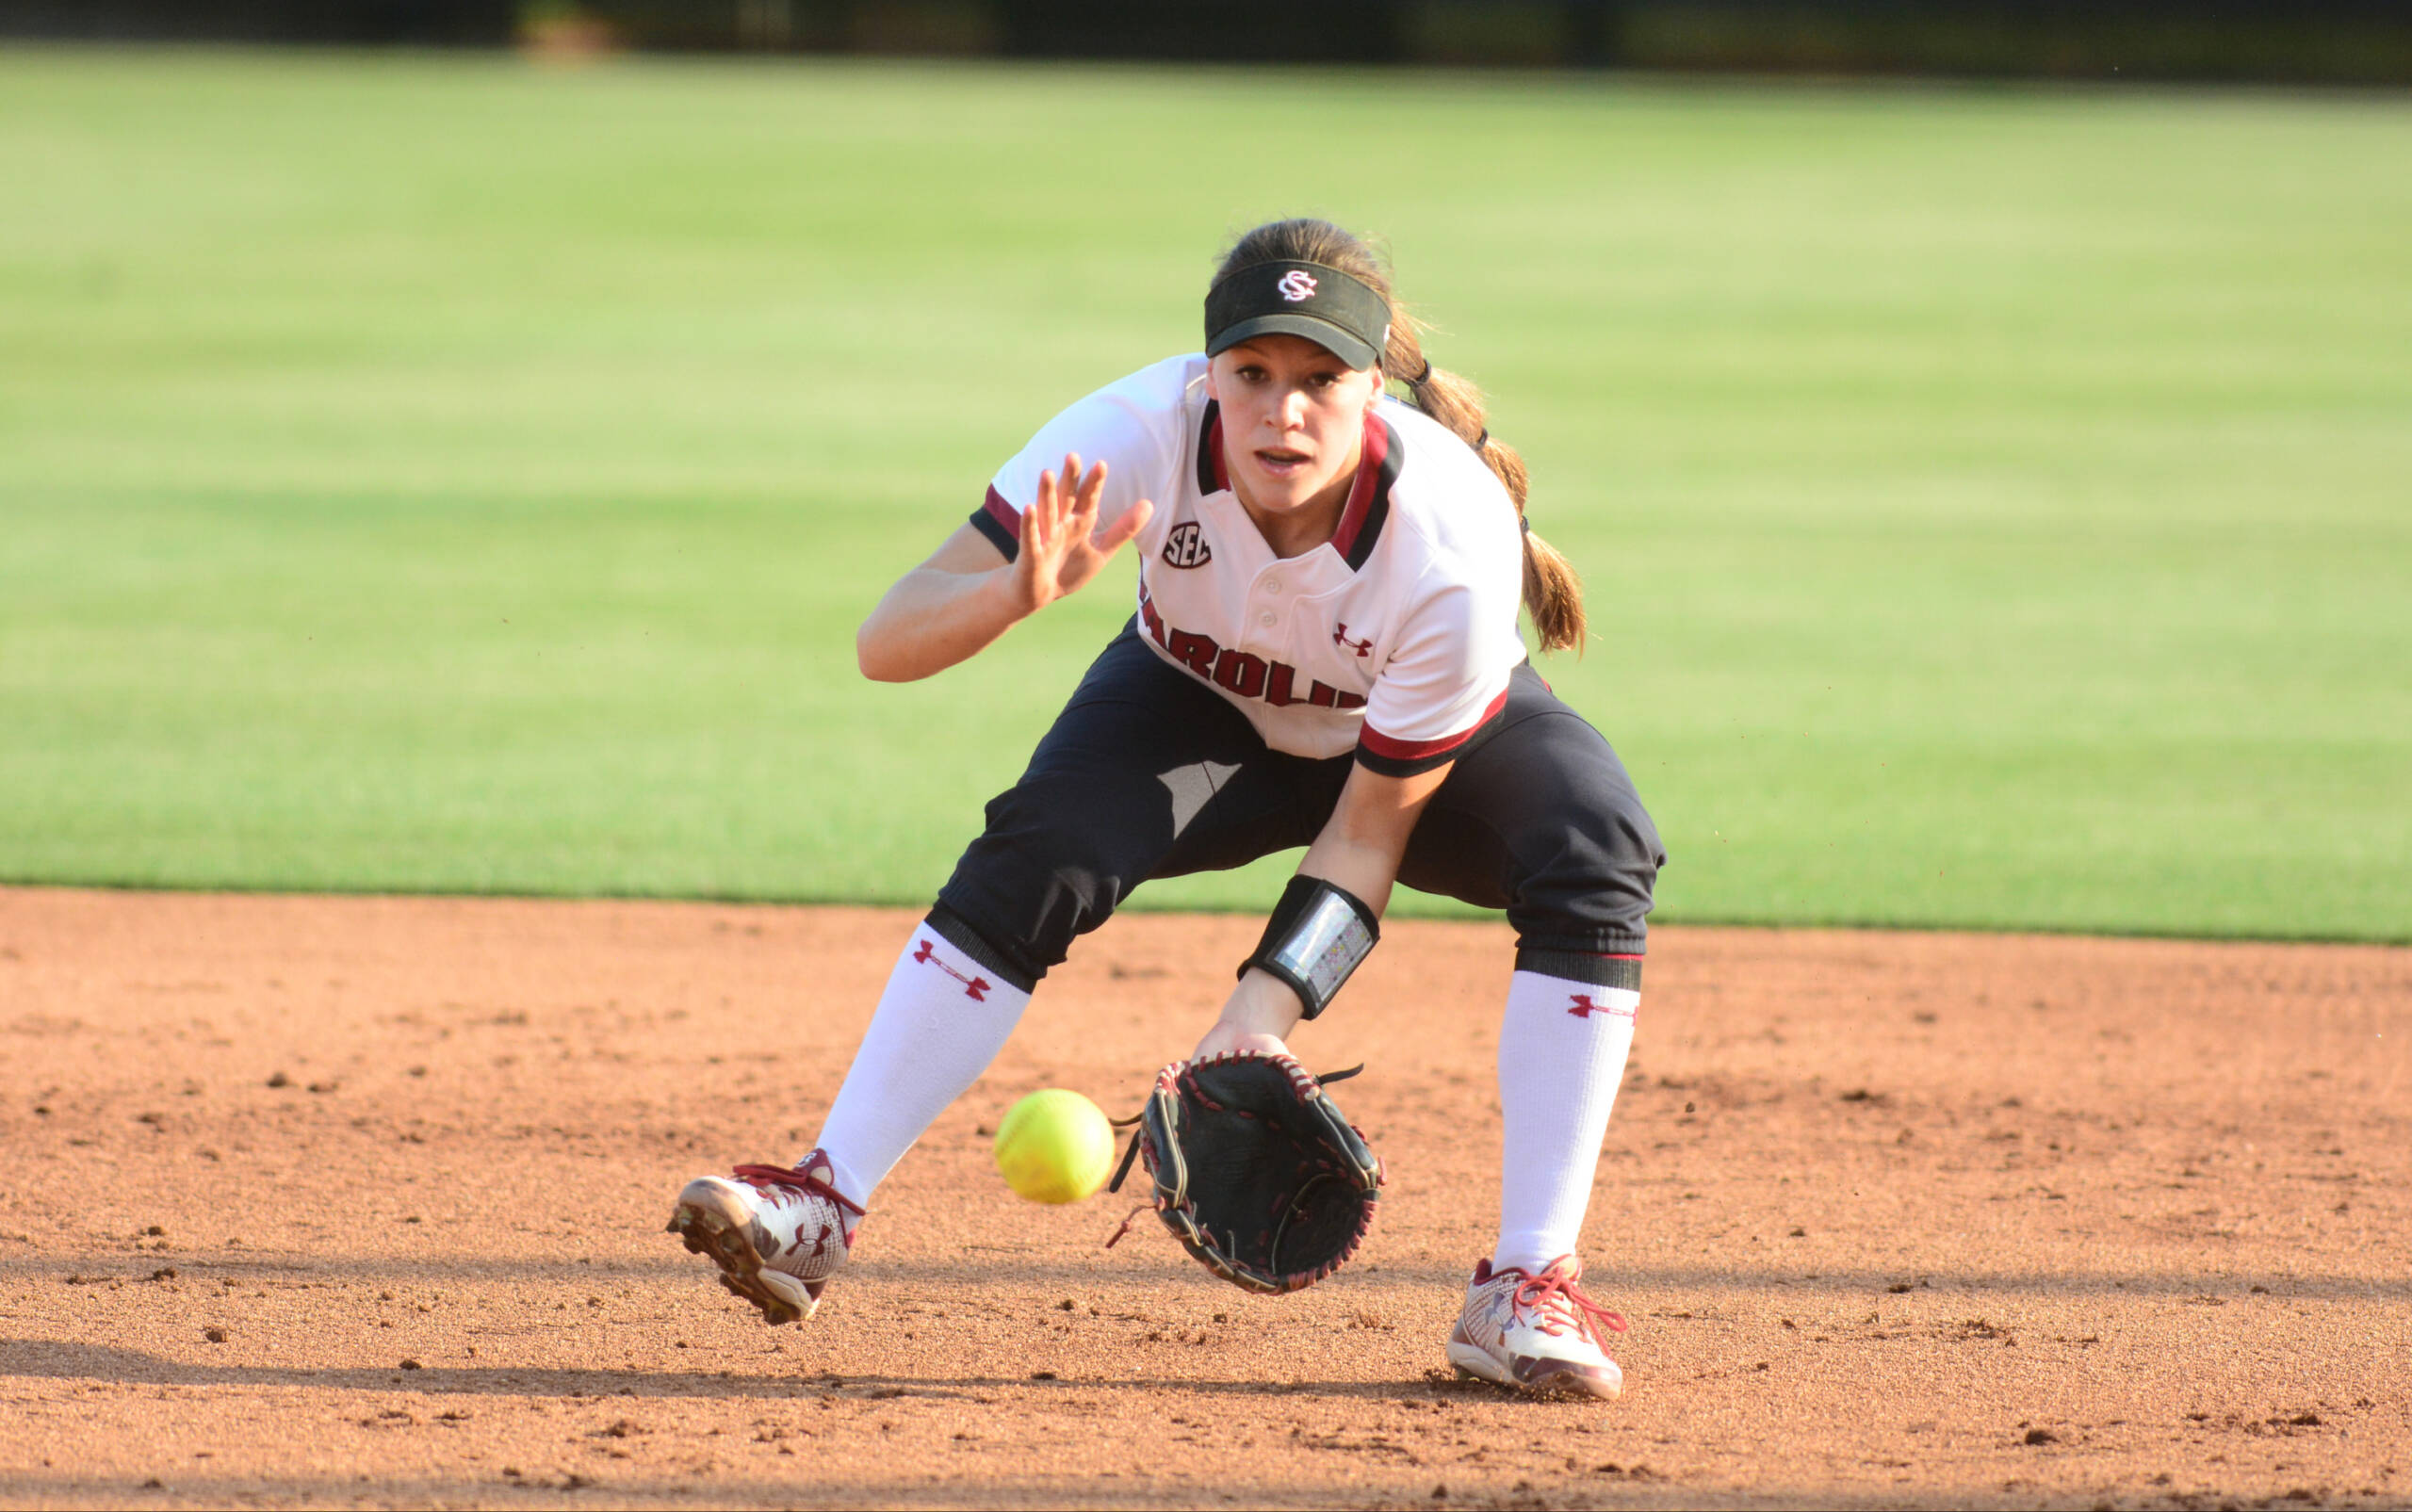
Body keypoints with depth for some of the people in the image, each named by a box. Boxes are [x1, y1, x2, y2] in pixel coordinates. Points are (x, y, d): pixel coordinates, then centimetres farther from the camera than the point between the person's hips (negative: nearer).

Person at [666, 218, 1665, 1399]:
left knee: (1595, 859, -29)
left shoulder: (1454, 538, -37)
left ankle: (1526, 1291, -26)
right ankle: (821, 1210, -22)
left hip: (1429, 741, -1)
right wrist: (1022, 594, -58)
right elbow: (886, 645, -37)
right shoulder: (1144, 433, -35)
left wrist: (1271, 1001, -40)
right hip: (1202, 708, 1)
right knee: (1037, 854, -27)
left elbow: (1372, 827, -26)